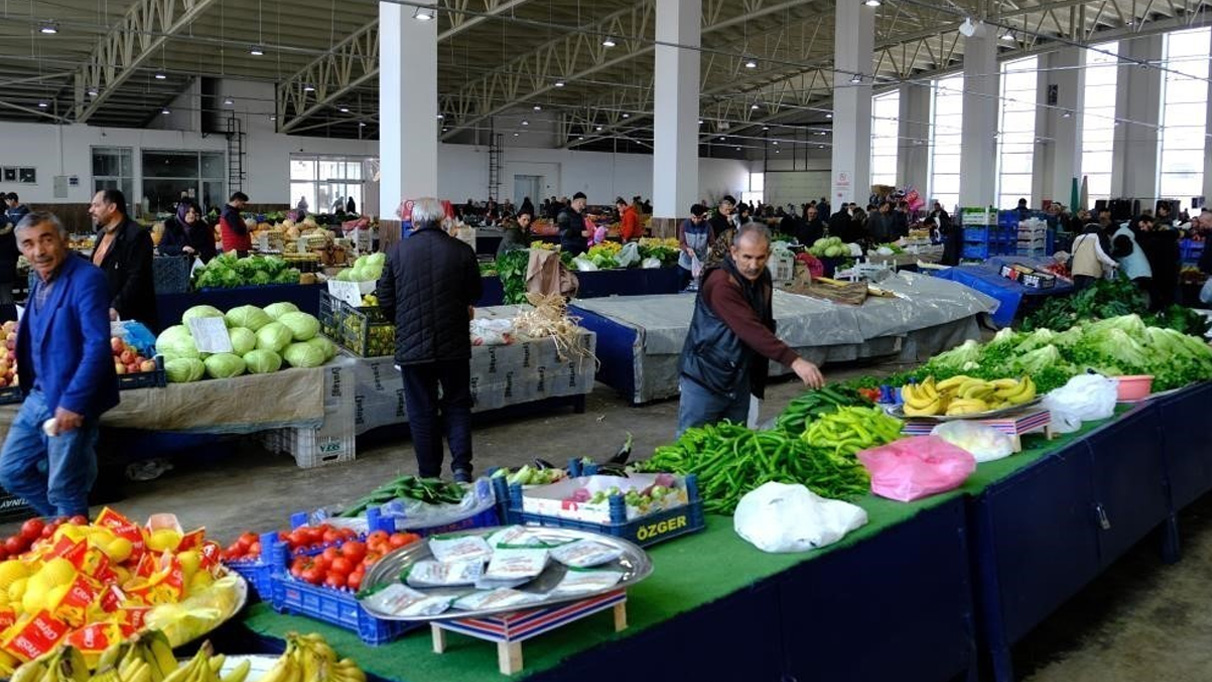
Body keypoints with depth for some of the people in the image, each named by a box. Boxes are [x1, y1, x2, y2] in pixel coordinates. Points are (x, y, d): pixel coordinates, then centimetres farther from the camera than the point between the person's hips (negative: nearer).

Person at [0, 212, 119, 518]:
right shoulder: (41, 281, 10)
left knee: (64, 493, 1)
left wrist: (72, 403, -24)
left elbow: (98, 346, -23)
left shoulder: (87, 279, -16)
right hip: (37, 398, 9)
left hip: (69, 403, -9)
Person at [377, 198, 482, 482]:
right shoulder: (462, 251, -6)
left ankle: (429, 476, 15)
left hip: (412, 345, 0)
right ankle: (461, 467, 3)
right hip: (454, 344, 0)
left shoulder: (397, 251, -5)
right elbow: (475, 293, 8)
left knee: (422, 411, 9)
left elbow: (385, 301, 2)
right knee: (457, 405, 14)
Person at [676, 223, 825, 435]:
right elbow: (750, 329, -33)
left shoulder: (763, 278, 4)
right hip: (705, 379, -7)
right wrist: (794, 361, -40)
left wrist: (759, 378, 11)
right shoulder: (721, 284, -23)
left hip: (740, 379, 7)